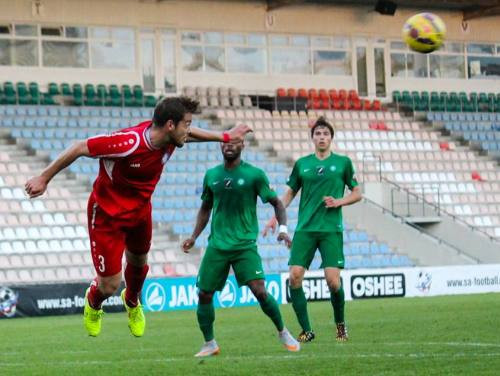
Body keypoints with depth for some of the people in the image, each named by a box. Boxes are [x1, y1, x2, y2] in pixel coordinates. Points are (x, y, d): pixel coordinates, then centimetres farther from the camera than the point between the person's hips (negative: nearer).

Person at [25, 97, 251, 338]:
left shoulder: (169, 139, -15)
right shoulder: (127, 143, -37)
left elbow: (187, 134, 12)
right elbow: (79, 148, -27)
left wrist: (225, 137, 16)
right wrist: (44, 179, -20)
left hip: (140, 211, 6)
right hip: (107, 215, -6)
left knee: (138, 263, 25)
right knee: (110, 285, -3)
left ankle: (132, 302, 60)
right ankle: (93, 304, 35)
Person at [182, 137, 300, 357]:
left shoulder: (254, 174, -4)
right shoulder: (211, 175, 8)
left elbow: (276, 203, 0)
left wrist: (283, 228, -16)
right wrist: (194, 236, 13)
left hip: (245, 244, -4)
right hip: (217, 246, 4)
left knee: (259, 290, -17)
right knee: (204, 294, -1)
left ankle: (283, 333, 4)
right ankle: (210, 344, 15)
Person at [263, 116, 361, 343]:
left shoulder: (343, 162, 5)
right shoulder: (302, 164, 10)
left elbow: (357, 193, 10)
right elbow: (290, 193, 19)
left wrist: (339, 201, -8)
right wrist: (275, 217, 9)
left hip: (331, 230, -2)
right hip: (305, 229, 2)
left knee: (333, 280, -12)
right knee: (294, 277, -9)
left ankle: (340, 324, 13)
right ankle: (306, 331, 2)